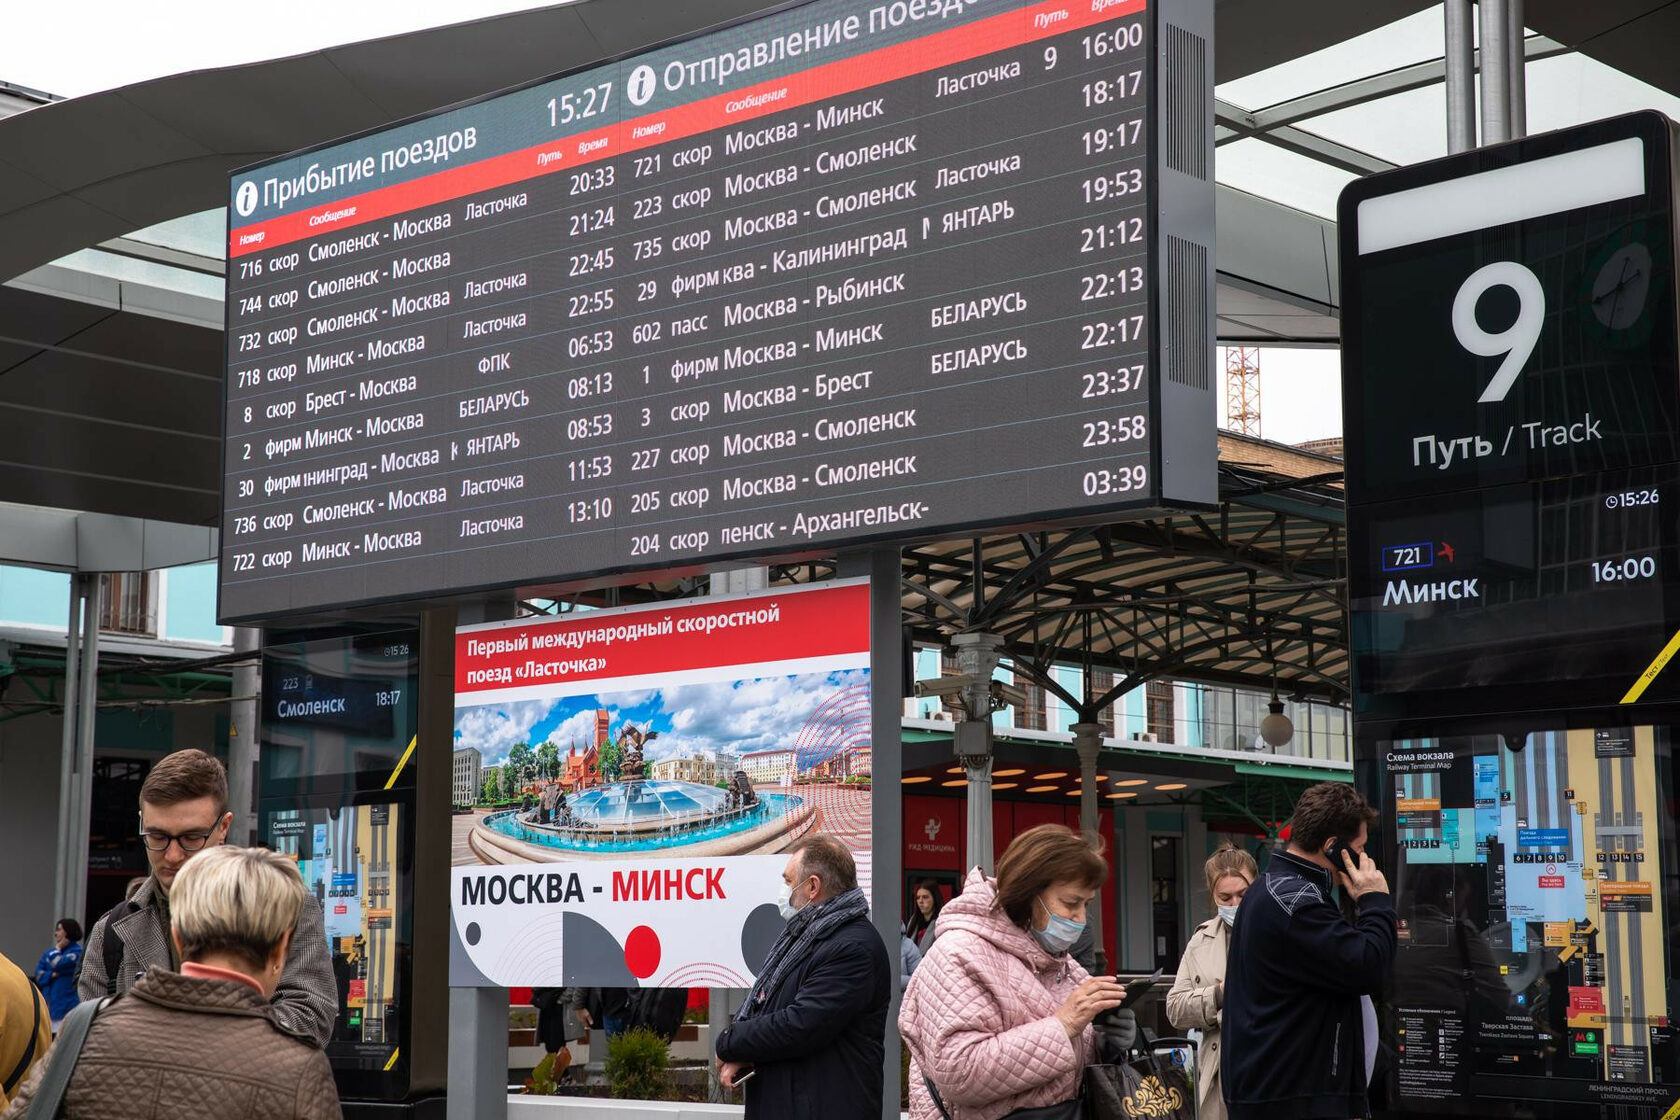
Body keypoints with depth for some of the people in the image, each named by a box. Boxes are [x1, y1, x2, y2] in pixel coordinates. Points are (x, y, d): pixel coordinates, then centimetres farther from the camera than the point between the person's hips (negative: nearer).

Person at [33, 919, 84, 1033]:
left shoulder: (77, 952, -5)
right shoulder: (49, 953, 16)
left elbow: (58, 964, -18)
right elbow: (38, 975, 8)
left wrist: (57, 948, -1)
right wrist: (52, 975, -10)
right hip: (49, 1005, 7)